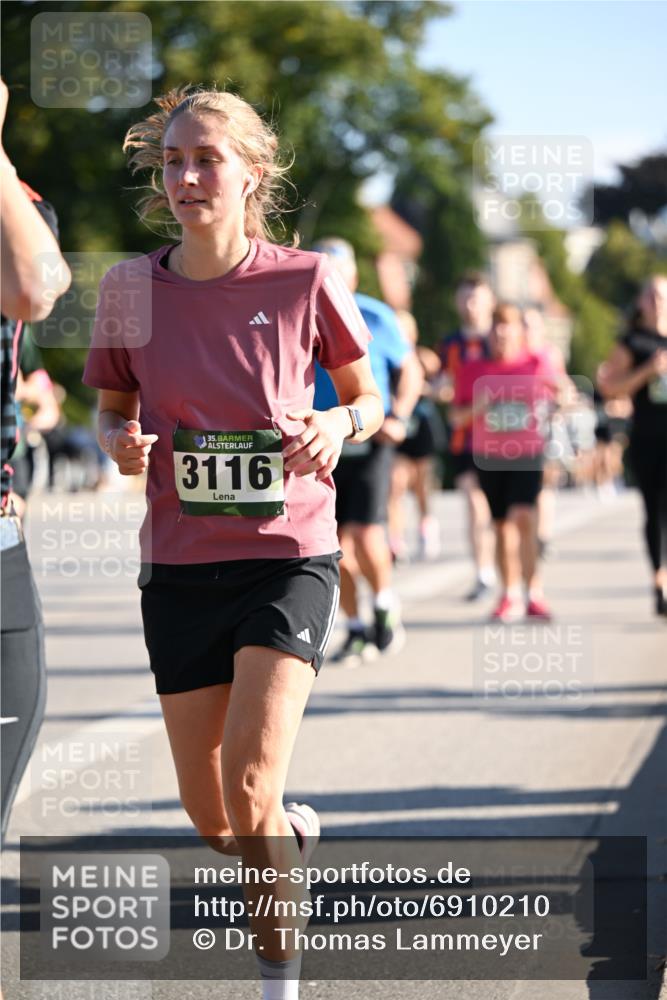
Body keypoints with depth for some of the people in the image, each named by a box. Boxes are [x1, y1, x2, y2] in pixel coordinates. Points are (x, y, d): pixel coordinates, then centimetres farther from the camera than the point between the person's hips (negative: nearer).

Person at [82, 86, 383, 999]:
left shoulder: (304, 280, -6)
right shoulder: (132, 286, -1)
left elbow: (370, 397, 6)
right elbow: (112, 407, 13)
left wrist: (339, 425, -16)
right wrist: (121, 442, -10)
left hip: (289, 553, -3)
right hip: (179, 563, 3)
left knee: (248, 786, -19)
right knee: (207, 812, 8)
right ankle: (292, 829, 44)